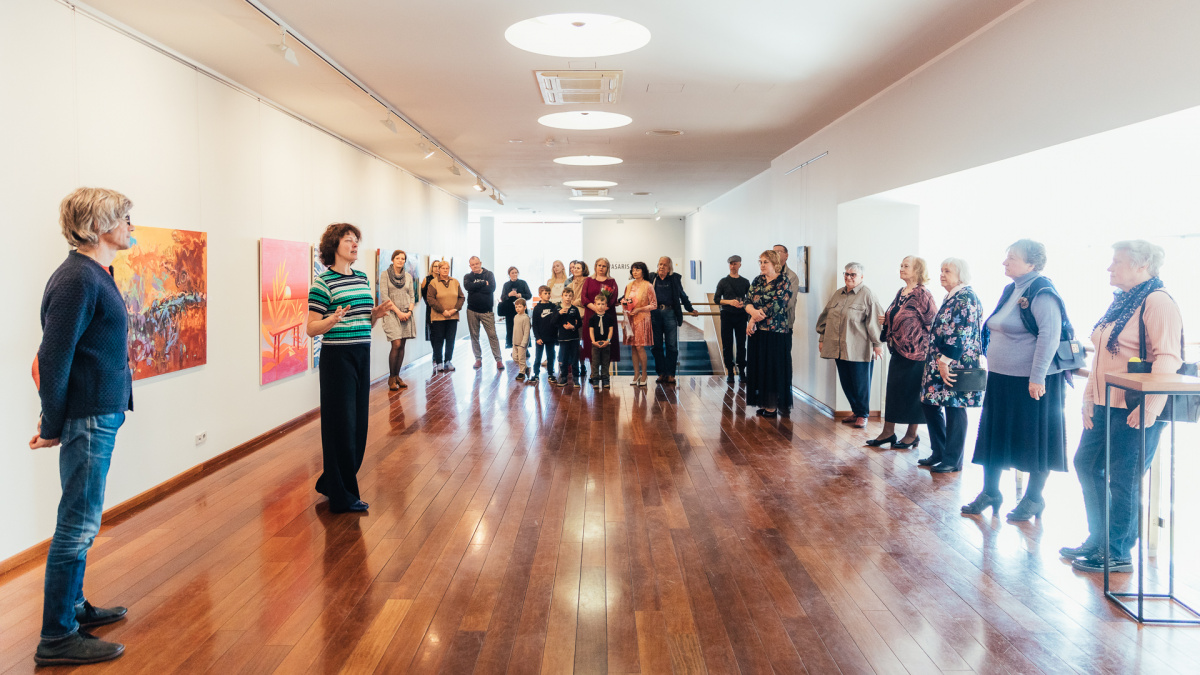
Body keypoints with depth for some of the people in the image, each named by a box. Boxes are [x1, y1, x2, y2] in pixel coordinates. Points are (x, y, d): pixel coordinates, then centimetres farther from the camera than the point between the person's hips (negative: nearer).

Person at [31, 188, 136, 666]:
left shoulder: (95, 275, 12)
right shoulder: (77, 279, -18)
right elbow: (53, 358, -19)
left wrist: (55, 419, 18)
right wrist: (52, 427, -13)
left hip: (100, 416, 9)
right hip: (88, 419, -9)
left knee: (80, 522, 18)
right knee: (78, 526, -2)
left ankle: (73, 606, 32)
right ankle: (57, 638, 8)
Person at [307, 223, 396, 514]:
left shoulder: (362, 278, 13)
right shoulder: (323, 282, -9)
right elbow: (312, 328, -10)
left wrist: (376, 314, 1)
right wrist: (333, 320, -28)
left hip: (362, 356, 8)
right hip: (337, 358, -7)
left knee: (359, 423, 11)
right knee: (341, 424, -2)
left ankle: (330, 482, 28)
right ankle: (343, 496, 9)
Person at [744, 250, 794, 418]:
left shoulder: (784, 281, -7)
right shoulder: (757, 280, 11)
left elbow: (774, 307, -16)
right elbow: (747, 301, 4)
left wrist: (753, 320, -12)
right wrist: (753, 311, -19)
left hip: (776, 333, -6)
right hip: (757, 333, 6)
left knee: (773, 369, -1)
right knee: (758, 368, 8)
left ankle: (772, 407, 5)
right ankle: (763, 404, 16)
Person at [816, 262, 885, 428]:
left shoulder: (867, 295, -6)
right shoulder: (838, 294, 14)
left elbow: (874, 321, -8)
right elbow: (826, 316, 20)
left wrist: (877, 344, -10)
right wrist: (822, 338, 18)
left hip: (858, 349, -6)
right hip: (839, 348, 6)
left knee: (860, 382, 1)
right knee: (846, 382, 10)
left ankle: (862, 414, 14)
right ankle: (855, 411, 24)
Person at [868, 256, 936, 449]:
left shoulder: (922, 294, -13)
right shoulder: (900, 293, 11)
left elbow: (934, 321, -15)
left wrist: (921, 339, -11)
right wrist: (885, 320, 4)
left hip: (915, 352, -8)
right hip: (898, 350, 8)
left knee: (912, 392, 2)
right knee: (893, 389, 10)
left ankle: (912, 435, 14)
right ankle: (888, 432, 18)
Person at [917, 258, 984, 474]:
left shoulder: (966, 298, -13)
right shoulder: (951, 298, 17)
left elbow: (961, 334, -21)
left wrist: (946, 361, -23)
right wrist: (938, 360, 17)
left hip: (956, 365, -10)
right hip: (940, 363, 10)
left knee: (954, 408, -1)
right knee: (931, 405, 11)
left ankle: (953, 461, 8)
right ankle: (939, 452, 23)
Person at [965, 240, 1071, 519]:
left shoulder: (1042, 293, -15)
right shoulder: (1010, 290, 12)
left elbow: (1050, 336, -22)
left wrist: (1038, 377, -24)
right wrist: (994, 370, 19)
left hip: (1032, 381, -9)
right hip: (1001, 380, 9)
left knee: (1035, 440, 5)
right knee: (995, 434, 13)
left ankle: (1033, 499, 18)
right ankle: (990, 493, 24)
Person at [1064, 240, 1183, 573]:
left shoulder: (1157, 302, -14)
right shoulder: (1121, 302, 16)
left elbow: (1167, 358, -22)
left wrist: (1150, 407, -28)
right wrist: (1089, 398, 12)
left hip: (1136, 411, -10)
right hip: (1106, 407, 10)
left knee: (1123, 479, -2)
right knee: (1086, 465, 15)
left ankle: (1118, 554, 11)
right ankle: (1097, 540, 27)